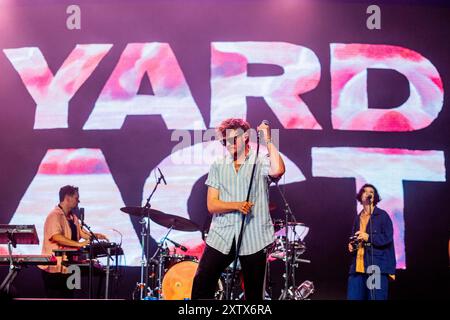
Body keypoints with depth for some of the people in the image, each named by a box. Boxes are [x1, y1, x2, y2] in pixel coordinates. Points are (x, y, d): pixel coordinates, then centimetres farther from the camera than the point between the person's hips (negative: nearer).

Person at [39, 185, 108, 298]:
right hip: (54, 269, -9)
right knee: (55, 297, -5)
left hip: (67, 267, 9)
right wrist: (79, 244, -30)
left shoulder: (72, 217, 13)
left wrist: (95, 235, 3)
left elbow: (80, 232, 21)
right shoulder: (55, 215, -17)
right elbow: (56, 237, -29)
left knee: (68, 296, 13)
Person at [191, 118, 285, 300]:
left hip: (253, 239, -2)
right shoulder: (218, 166, 10)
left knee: (254, 294, 7)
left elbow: (278, 170, -24)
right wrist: (237, 205, -15)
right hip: (221, 237, 2)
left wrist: (267, 140, -13)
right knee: (200, 285, -6)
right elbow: (212, 205, 3)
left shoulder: (261, 162, 1)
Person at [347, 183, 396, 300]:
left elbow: (388, 238, -6)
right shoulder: (358, 218, 22)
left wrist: (368, 237, -15)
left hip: (376, 266, -5)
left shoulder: (382, 215, 4)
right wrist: (351, 244, 12)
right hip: (358, 266, 5)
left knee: (376, 298, -8)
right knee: (353, 297, -2)